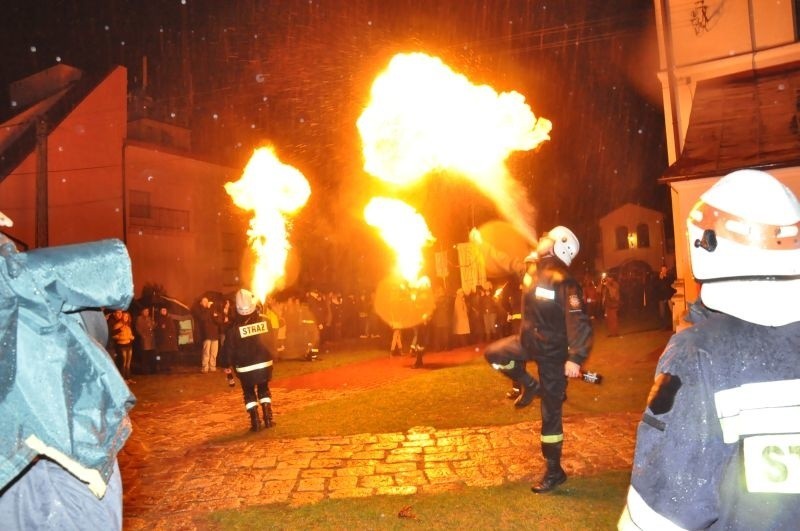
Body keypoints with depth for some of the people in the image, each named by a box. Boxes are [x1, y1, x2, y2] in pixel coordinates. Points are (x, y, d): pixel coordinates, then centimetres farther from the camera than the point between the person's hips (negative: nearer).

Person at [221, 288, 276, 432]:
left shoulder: (235, 326, -12)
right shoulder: (264, 320, -7)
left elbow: (229, 347, -5)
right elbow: (272, 340, 7)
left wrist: (228, 364, 6)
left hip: (245, 367, -2)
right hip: (264, 363, 2)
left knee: (249, 393, 15)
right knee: (264, 390, 21)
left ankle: (255, 422, 7)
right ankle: (268, 418, 14)